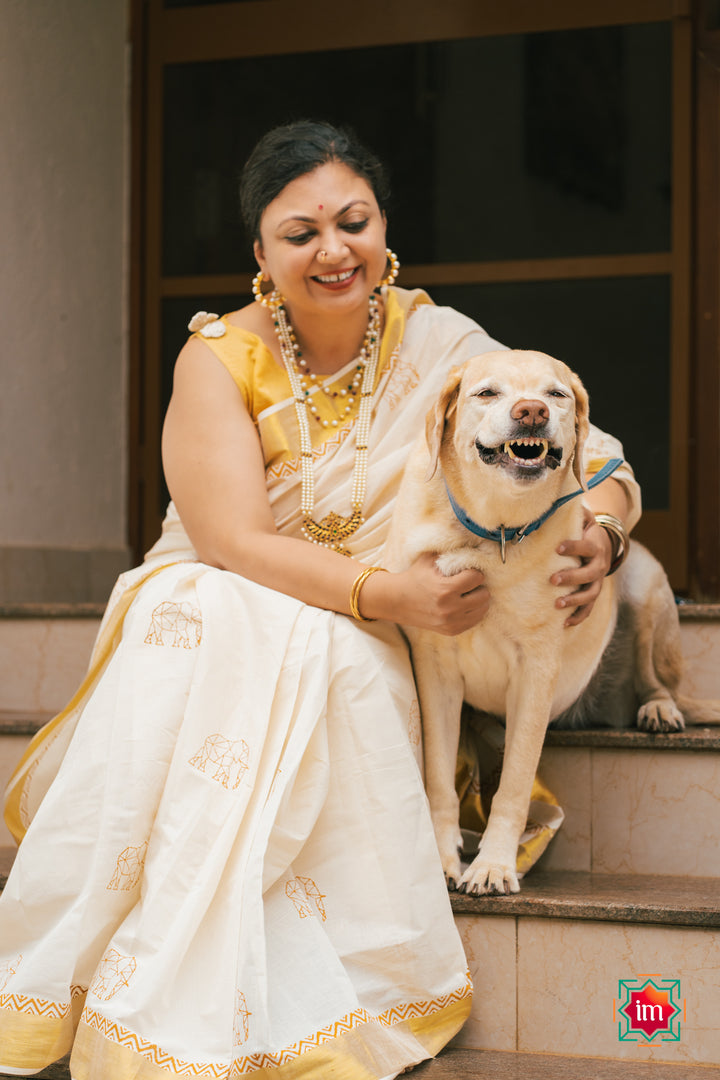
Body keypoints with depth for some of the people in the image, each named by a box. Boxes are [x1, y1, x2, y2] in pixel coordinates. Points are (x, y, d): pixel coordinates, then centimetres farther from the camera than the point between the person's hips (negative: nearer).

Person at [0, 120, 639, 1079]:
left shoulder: (436, 344, -1)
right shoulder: (219, 359, -6)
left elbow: (593, 458, 1)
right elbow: (234, 543, -16)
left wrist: (598, 526, -23)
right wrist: (385, 593, -30)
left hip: (356, 647, 1)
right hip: (211, 612, 0)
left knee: (310, 655, -35)